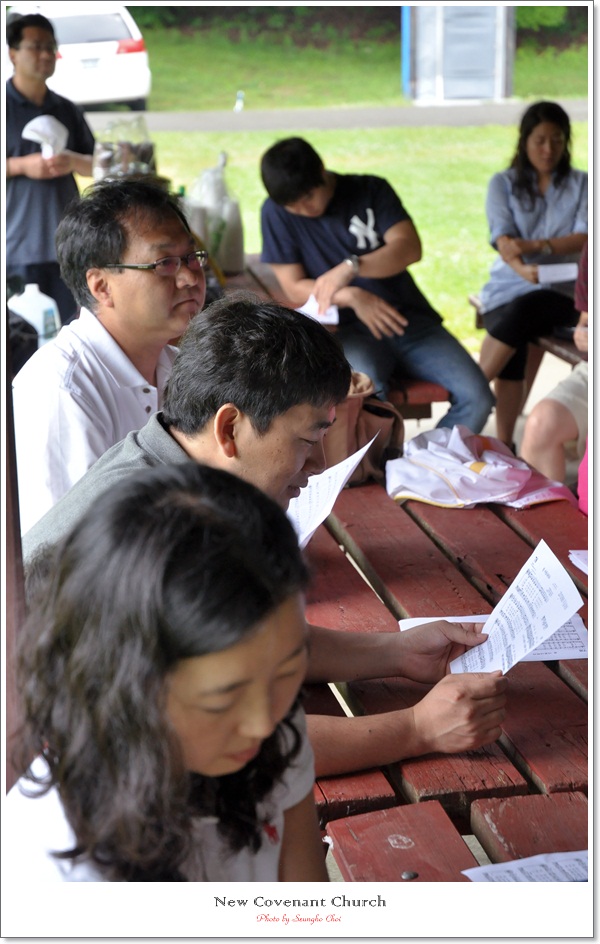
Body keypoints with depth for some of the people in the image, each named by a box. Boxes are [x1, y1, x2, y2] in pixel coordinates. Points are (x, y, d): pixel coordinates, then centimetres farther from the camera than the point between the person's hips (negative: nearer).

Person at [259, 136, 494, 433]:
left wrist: (351, 268, -25)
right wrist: (352, 297, -18)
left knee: (476, 397, -18)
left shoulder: (371, 190, 5)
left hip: (409, 318, 3)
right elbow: (294, 288, -1)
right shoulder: (276, 213, 2)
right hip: (349, 330, -2)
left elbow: (410, 247, -8)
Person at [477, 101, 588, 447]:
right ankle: (504, 445, -33)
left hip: (563, 289, 0)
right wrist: (521, 268, -27)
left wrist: (536, 246, -21)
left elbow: (584, 238, -4)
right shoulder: (504, 183, 12)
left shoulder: (582, 185, 12)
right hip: (511, 285, 1)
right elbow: (502, 237, -4)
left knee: (521, 311, -35)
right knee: (514, 341, -33)